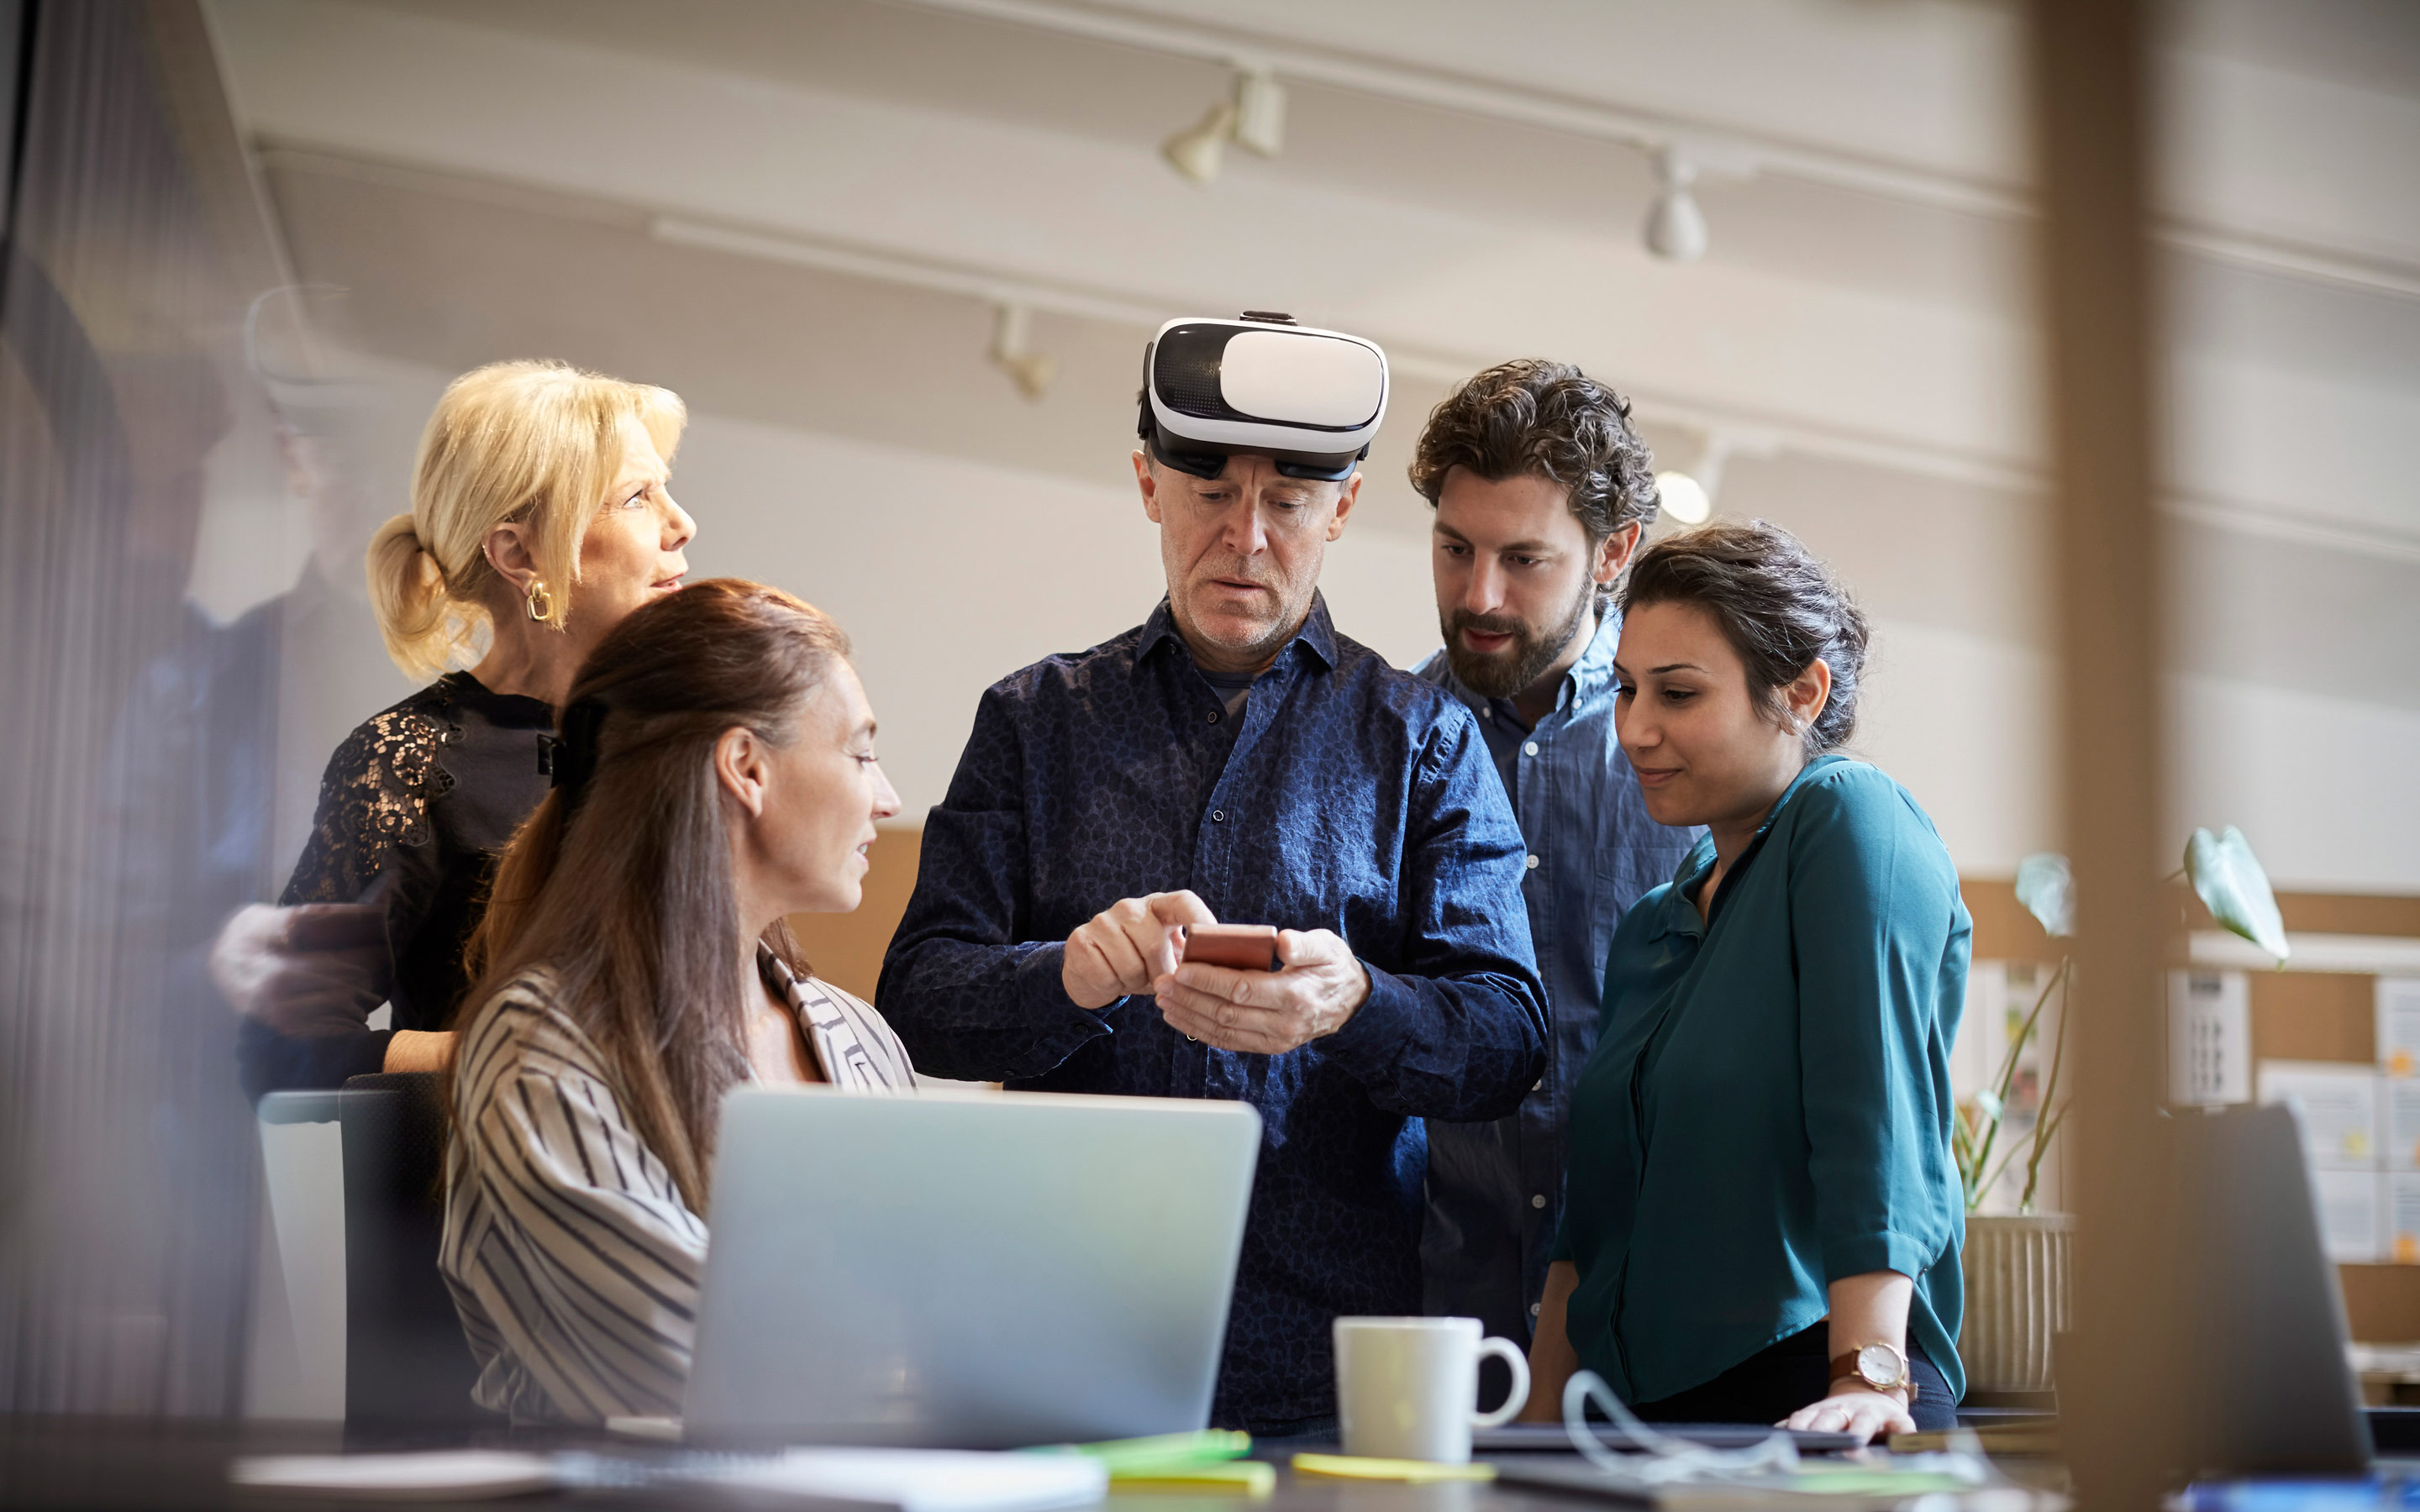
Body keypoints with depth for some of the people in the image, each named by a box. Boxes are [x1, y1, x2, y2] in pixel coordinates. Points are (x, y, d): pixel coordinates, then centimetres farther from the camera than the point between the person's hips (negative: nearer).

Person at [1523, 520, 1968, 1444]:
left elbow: (1874, 1122, -15)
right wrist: (1536, 1429, 10)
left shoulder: (1853, 824, -4)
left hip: (1808, 1403, -6)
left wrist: (1869, 1376, -23)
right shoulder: (1652, 927, 18)